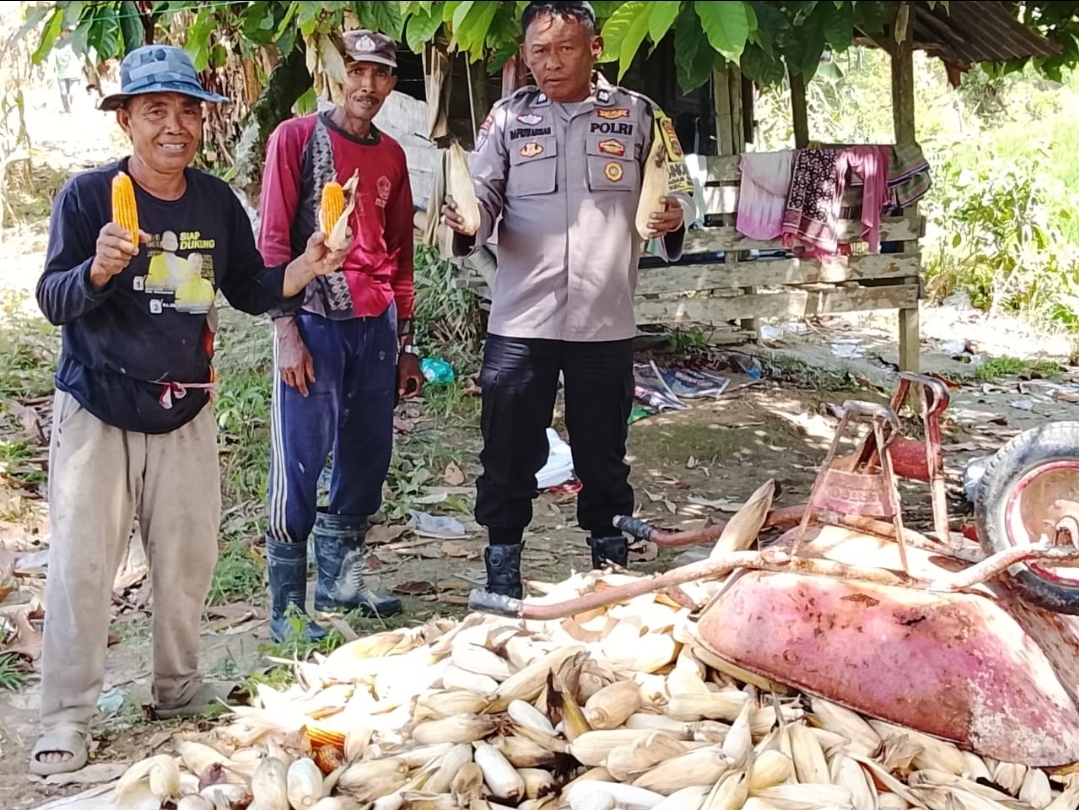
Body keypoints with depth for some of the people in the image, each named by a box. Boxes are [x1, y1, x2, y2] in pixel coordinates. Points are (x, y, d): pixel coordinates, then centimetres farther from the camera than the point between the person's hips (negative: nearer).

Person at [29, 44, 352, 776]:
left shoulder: (217, 202, 1)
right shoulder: (89, 194, -12)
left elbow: (249, 291, 9)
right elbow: (53, 302, -15)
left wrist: (301, 272, -10)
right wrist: (98, 270, -35)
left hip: (186, 414, 4)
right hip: (97, 412, -4)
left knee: (188, 559, 13)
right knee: (82, 566, -3)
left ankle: (179, 689, 31)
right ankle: (66, 719, 7)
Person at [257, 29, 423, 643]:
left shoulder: (391, 155, 14)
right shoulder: (296, 138, -2)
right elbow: (273, 241, -6)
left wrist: (405, 345, 16)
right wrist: (286, 332, -14)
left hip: (376, 325, 6)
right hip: (314, 322, -6)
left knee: (368, 461, 11)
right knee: (301, 465, -3)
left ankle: (340, 582, 26)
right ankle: (288, 608, 6)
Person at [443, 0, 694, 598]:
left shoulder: (637, 115, 3)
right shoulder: (508, 118, 4)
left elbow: (678, 191, 5)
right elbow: (485, 197, 1)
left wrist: (674, 217, -17)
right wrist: (468, 222, -22)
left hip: (605, 323, 0)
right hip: (520, 323, 0)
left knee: (604, 457, 13)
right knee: (509, 456, 5)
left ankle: (611, 571, 29)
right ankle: (502, 580, 19)